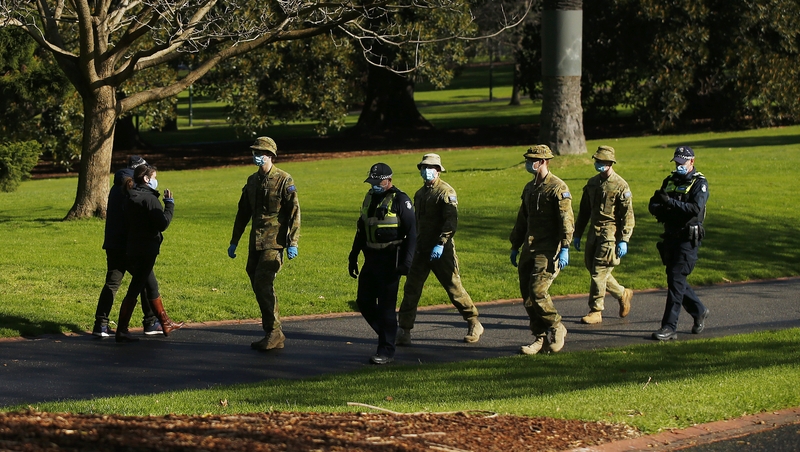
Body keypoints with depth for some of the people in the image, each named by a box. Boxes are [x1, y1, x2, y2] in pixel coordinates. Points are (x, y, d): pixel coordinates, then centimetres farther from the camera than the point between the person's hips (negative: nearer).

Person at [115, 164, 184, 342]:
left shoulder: (131, 198, 10)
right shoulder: (149, 198, -16)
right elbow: (163, 224, -20)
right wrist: (169, 204, -8)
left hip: (133, 249, 9)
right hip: (145, 251, -9)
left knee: (152, 286, 20)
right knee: (134, 290, -5)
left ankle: (165, 323, 32)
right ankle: (121, 331, -2)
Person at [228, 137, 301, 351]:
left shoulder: (284, 180, -7)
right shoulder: (252, 180, 14)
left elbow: (294, 213, -10)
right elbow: (243, 213, 20)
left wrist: (292, 243, -16)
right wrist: (234, 241, 20)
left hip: (274, 242, -7)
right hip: (255, 241, 7)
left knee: (263, 283, -15)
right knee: (258, 285, 6)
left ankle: (274, 332, -8)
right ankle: (273, 335, 13)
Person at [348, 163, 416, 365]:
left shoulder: (400, 200, -10)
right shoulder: (370, 198, 12)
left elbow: (411, 233, -13)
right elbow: (361, 230, 20)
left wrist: (407, 261, -19)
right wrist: (353, 256, 18)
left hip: (390, 261, -8)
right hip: (371, 259, 8)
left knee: (386, 305, -6)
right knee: (364, 302, 7)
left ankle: (387, 351, 0)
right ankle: (387, 335, 24)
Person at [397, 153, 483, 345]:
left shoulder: (446, 192, -9)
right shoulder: (420, 193, 15)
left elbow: (451, 221, -18)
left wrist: (440, 244, -26)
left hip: (441, 250, -6)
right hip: (421, 250, 6)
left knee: (453, 287, 1)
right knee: (411, 288, 0)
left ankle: (474, 325, 15)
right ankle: (404, 330, 4)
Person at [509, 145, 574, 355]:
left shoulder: (558, 188, -8)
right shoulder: (529, 188, 17)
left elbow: (567, 220, -14)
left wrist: (564, 249, -21)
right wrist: (515, 246, 22)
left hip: (548, 249, -8)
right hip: (529, 249, 8)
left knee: (537, 291, -16)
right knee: (527, 295, 3)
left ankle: (556, 328, 4)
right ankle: (540, 338, 12)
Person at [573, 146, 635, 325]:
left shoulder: (621, 186, -9)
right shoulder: (592, 183, 11)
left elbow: (628, 215, -10)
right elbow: (584, 210, 18)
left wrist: (623, 240, -15)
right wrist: (577, 234, 16)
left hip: (610, 234, -7)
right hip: (594, 232, 7)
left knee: (598, 272, -9)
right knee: (593, 269, 10)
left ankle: (595, 311, -1)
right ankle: (623, 294, 29)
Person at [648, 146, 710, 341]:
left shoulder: (699, 183, -6)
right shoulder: (670, 181, 15)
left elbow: (695, 209, -21)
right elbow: (652, 205, 10)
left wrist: (670, 202, -26)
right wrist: (660, 208, -14)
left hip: (687, 239, -7)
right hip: (670, 237, 7)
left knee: (676, 280, -12)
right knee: (675, 280, 13)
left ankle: (669, 327, -13)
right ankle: (699, 312, 34)